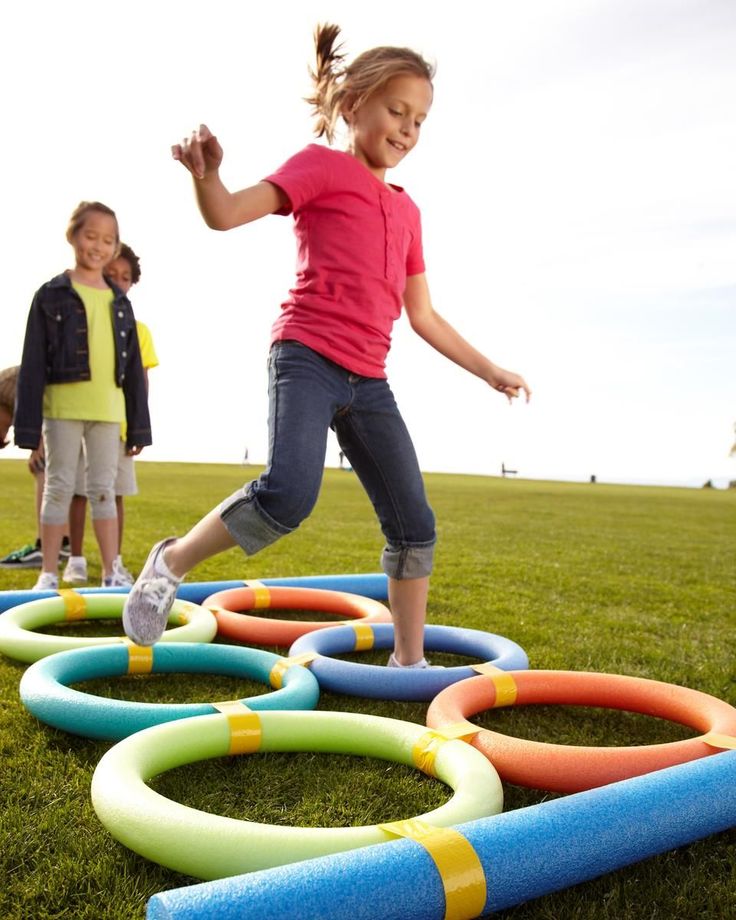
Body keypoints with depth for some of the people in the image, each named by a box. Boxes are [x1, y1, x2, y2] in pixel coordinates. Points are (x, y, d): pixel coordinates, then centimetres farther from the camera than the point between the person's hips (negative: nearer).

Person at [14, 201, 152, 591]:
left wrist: (139, 423, 10)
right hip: (62, 407, -3)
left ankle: (110, 574, 14)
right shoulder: (51, 294, 1)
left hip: (107, 410, 3)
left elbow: (133, 367, 13)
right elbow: (33, 363, -2)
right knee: (59, 488, 2)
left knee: (104, 490, 8)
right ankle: (49, 575, 11)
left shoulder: (120, 302, 13)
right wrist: (29, 422, -8)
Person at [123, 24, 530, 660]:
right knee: (289, 493, -28)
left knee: (414, 524, 5)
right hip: (306, 357, -6)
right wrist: (206, 175, -32)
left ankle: (409, 661, 19)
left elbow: (424, 316, 26)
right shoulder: (322, 165, 5)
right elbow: (229, 214, -9)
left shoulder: (407, 210, 21)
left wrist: (489, 371, 26)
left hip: (369, 382, 7)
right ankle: (171, 562, -2)